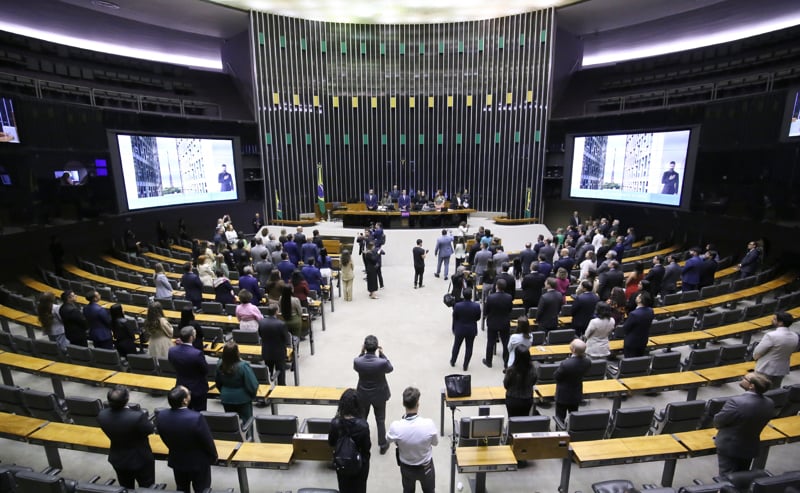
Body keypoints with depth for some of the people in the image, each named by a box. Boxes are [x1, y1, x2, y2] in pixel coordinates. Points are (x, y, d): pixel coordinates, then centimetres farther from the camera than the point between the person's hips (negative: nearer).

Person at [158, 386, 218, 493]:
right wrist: (213, 457, -1)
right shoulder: (196, 418, -36)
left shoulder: (162, 416, -20)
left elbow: (165, 440, -1)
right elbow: (208, 442, -21)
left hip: (176, 461, 5)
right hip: (199, 462, -5)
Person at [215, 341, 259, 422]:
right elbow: (252, 384, -21)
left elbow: (218, 382, 6)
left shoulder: (220, 364, -12)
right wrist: (253, 394, 1)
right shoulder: (243, 366, -28)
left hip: (226, 399, 5)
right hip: (242, 400, -5)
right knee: (246, 422, 11)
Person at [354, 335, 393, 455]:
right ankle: (383, 445, 38)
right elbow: (390, 368, -9)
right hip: (379, 395, -1)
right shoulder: (382, 362, -32)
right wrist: (382, 354, -12)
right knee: (380, 420, 21)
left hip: (363, 395, 2)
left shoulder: (357, 361, -27)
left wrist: (361, 353, -9)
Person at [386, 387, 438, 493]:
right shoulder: (429, 424, -32)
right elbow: (435, 443, -11)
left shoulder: (396, 426, -31)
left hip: (406, 467, 1)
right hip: (426, 466, -1)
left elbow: (388, 440, -7)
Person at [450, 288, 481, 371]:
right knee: (469, 347, 15)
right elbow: (478, 318, -4)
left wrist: (454, 329, 7)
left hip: (460, 329, 0)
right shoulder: (476, 306, -20)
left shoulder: (457, 306, -21)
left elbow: (454, 319, -9)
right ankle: (465, 366, 24)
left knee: (456, 345, 21)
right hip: (471, 330, 0)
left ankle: (453, 361, 40)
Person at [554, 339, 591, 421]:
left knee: (560, 418, 13)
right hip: (577, 395, 5)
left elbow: (555, 376, -19)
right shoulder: (588, 362, -17)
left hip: (563, 396, -5)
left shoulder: (565, 364, -36)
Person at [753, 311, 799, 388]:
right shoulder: (795, 337, -4)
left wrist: (755, 357, 4)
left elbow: (757, 352, -18)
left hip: (766, 369, -6)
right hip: (782, 369, 7)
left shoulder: (771, 336, -27)